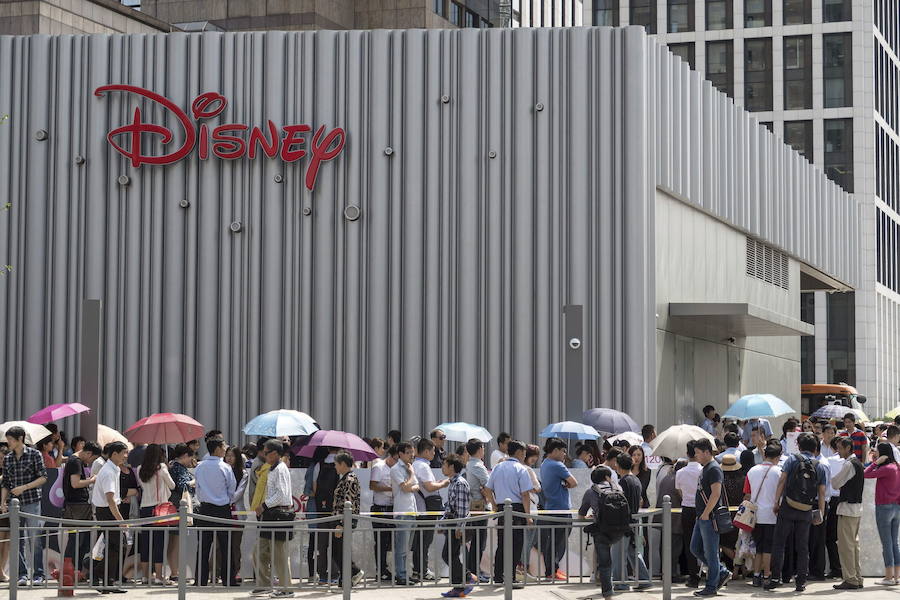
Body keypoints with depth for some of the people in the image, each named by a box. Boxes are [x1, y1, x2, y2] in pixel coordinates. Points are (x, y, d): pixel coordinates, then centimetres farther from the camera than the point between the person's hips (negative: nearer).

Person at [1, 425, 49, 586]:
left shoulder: (34, 454, -1)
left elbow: (43, 477, -4)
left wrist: (24, 487, -14)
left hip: (31, 502, -4)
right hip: (14, 504, 4)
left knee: (34, 540, -5)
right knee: (17, 541, 3)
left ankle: (38, 575, -1)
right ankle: (22, 574, 8)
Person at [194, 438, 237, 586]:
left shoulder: (200, 467, 0)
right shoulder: (225, 468, -10)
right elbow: (232, 489, -2)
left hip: (204, 509, 4)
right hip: (222, 510, -4)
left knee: (204, 547, 7)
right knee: (226, 548, 3)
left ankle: (201, 581, 7)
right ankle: (228, 580, 3)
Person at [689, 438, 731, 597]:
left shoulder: (714, 469, -15)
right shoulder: (705, 468, 16)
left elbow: (716, 493, -23)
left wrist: (706, 513, -21)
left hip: (709, 518, -10)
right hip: (702, 517, 10)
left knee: (710, 552, -2)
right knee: (695, 548, 13)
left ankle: (711, 587, 5)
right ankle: (722, 572, 21)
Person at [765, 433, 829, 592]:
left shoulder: (792, 460, 0)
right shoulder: (821, 467, 6)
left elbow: (782, 481, -5)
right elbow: (822, 493, 3)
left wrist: (776, 502, -2)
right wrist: (821, 513, 8)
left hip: (787, 508, -2)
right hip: (806, 512, 2)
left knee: (779, 543, 3)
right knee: (802, 547, 8)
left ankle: (775, 578, -2)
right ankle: (801, 582, 7)